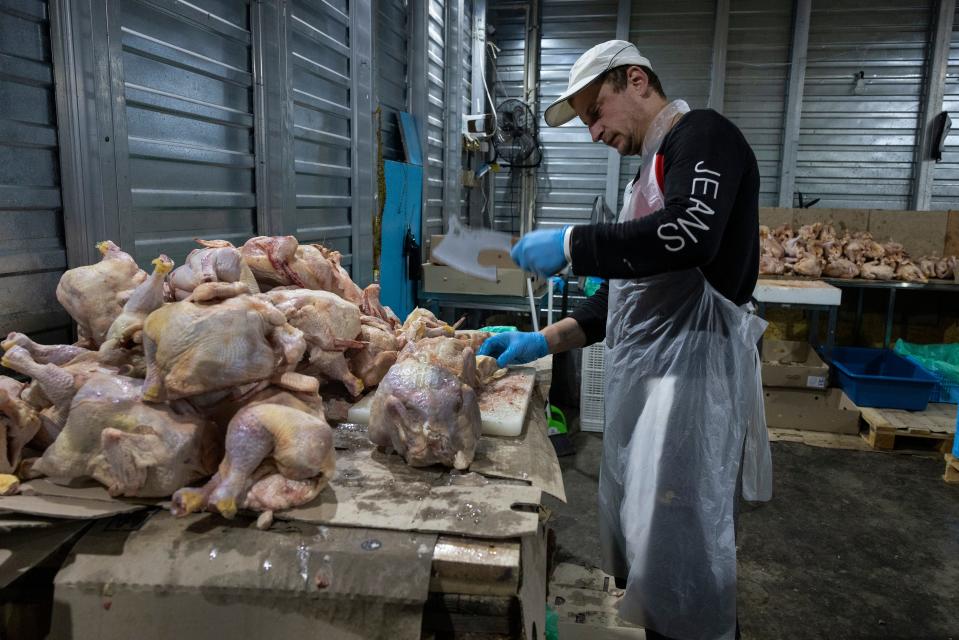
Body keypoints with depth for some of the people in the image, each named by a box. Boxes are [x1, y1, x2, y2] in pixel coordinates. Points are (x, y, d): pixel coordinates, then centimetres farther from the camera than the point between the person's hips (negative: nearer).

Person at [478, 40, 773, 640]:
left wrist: (571, 244, -16)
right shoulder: (652, 171, 22)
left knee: (678, 554, -4)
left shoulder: (703, 133, -5)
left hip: (692, 365, -10)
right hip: (643, 373, 10)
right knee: (632, 537, 16)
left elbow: (689, 233, -25)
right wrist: (544, 342, 10)